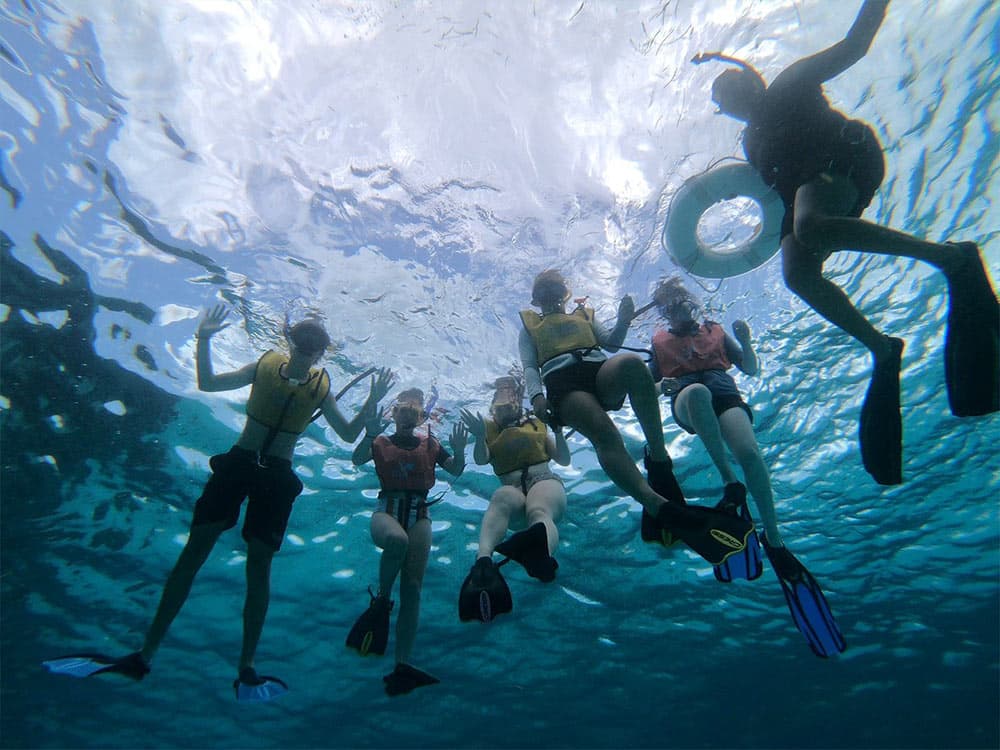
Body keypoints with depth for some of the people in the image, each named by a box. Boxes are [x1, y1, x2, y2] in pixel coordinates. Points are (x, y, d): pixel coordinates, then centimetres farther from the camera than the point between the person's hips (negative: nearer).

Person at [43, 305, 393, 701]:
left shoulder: (321, 388, 4)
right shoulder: (264, 366, 7)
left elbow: (349, 435, 4)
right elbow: (207, 383, 8)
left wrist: (371, 404, -11)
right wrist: (204, 340, -3)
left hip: (277, 476, -1)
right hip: (236, 463, 1)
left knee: (258, 562, -5)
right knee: (195, 548, -3)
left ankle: (247, 668, 1)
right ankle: (144, 655, 6)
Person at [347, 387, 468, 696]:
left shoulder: (430, 444, 17)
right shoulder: (381, 443, 13)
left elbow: (456, 470, 8)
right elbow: (357, 460, -6)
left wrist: (459, 450, -13)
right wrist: (369, 435, -25)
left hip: (419, 514, 2)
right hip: (387, 510, -2)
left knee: (412, 587, -10)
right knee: (397, 540, -38)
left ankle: (402, 665, -11)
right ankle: (381, 601, -12)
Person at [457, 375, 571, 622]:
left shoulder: (536, 424, 26)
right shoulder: (490, 429, 25)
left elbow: (564, 460, 21)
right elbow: (481, 459, 5)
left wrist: (558, 431, 5)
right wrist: (479, 436, -14)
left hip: (544, 481, 0)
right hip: (513, 488, 0)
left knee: (538, 510, -39)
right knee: (501, 497, -40)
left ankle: (541, 556, -77)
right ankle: (483, 563, -67)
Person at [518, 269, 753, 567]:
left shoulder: (584, 315, 38)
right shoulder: (529, 326, 32)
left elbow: (611, 342, 23)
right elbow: (529, 367, 16)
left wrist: (624, 319, 2)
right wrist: (536, 395, -5)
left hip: (600, 371, 2)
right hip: (562, 381, -2)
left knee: (631, 362, -37)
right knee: (604, 433, -34)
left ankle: (658, 459, -33)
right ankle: (662, 509, -49)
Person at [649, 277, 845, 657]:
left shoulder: (716, 331, 30)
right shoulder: (659, 342, 28)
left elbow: (751, 369, 25)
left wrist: (745, 339, 6)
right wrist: (661, 385, -1)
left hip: (725, 394, 1)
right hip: (685, 401, -1)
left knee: (749, 452, -30)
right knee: (698, 391, -41)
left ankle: (775, 544, -25)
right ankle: (731, 486, -41)